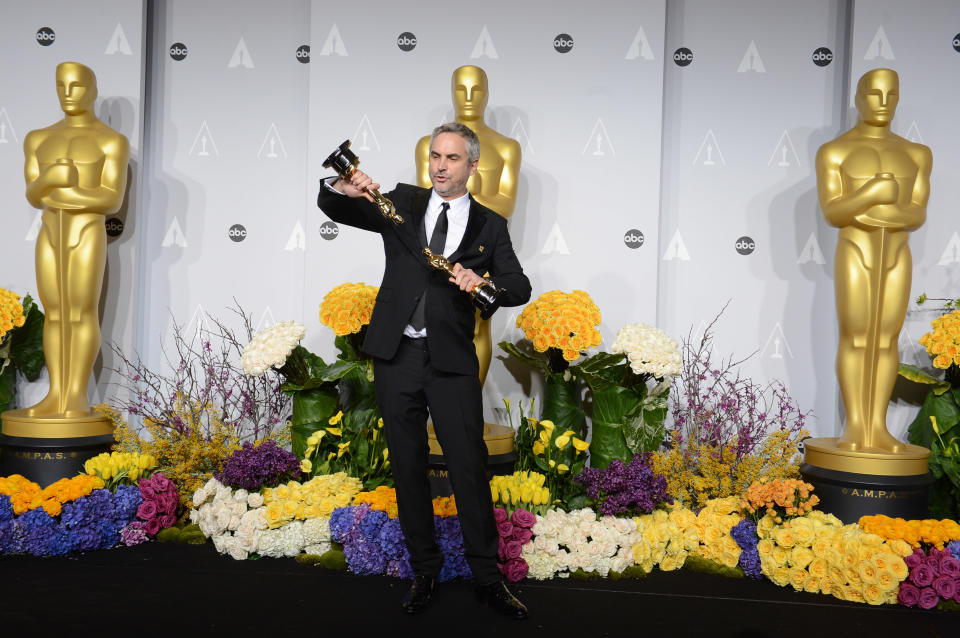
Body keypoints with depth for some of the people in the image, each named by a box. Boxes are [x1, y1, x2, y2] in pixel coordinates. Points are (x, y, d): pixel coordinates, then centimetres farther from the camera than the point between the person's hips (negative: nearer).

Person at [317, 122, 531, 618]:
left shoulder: (489, 224, 8)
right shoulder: (401, 202, 10)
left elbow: (520, 288, -1)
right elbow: (332, 208, 4)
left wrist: (482, 282, -22)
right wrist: (344, 187, -20)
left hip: (452, 359, -1)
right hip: (396, 354, 2)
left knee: (469, 467, -2)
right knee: (408, 466, 8)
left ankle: (487, 579, 11)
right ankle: (424, 570, 22)